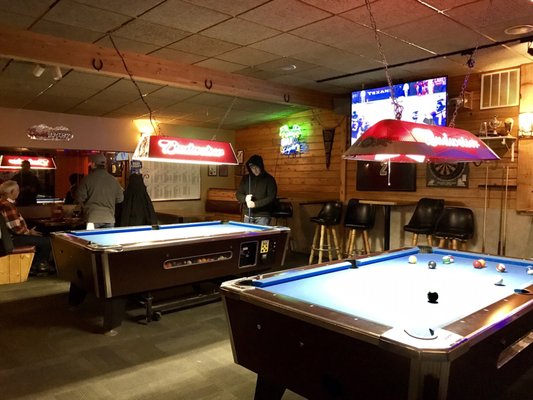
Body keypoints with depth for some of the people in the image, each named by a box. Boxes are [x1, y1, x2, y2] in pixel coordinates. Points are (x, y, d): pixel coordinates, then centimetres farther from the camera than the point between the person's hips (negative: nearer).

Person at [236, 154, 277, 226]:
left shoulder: (269, 179, -4)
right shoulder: (246, 178, 8)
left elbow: (271, 198, -11)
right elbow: (238, 194, 10)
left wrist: (255, 204, -19)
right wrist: (245, 198, -12)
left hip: (263, 216, -4)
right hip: (248, 215, 4)